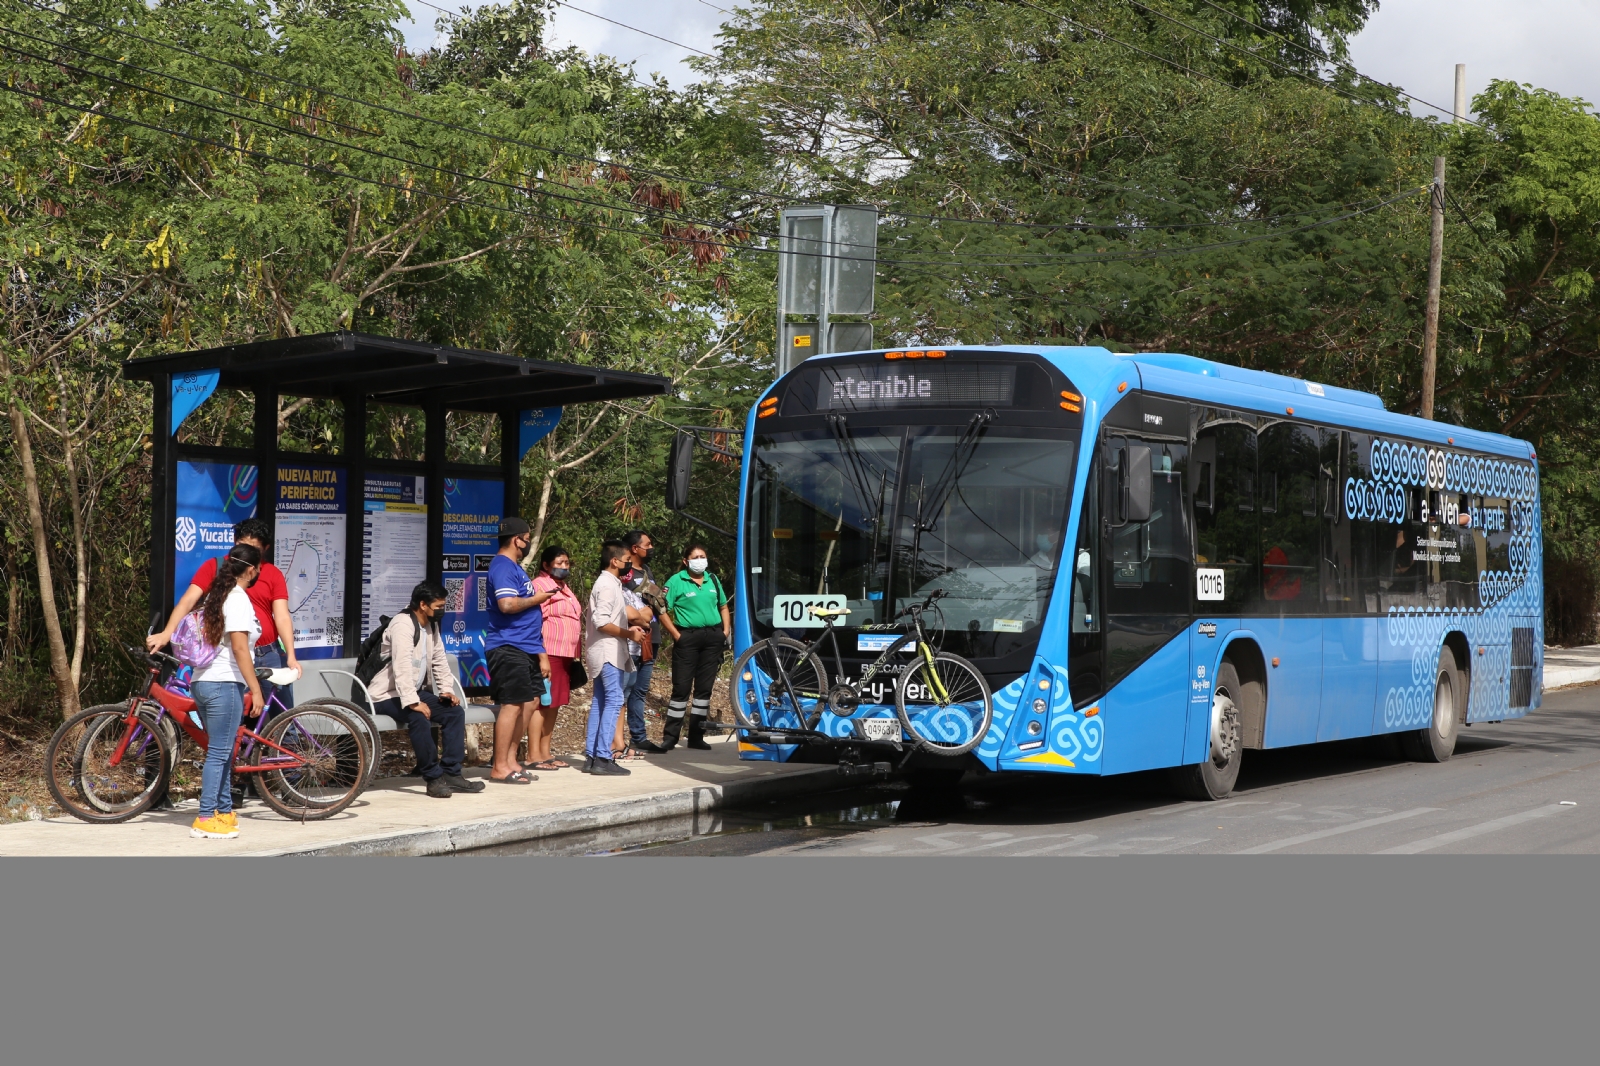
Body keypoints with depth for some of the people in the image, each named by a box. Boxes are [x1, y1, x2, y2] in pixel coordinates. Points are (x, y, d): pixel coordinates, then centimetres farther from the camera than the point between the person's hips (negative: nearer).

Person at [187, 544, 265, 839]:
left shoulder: (214, 595, 16)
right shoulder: (238, 599, -11)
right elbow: (239, 649, -17)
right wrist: (256, 690, -16)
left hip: (202, 680, 9)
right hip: (224, 683, -9)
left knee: (221, 751, 15)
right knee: (219, 753, -6)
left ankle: (224, 811, 21)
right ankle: (205, 819, -6)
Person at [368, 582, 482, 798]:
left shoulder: (431, 626, 10)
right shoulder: (402, 625, -21)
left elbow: (439, 660, 13)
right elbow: (402, 667, -31)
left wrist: (446, 689, -2)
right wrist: (413, 702, -38)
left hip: (416, 691, 9)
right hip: (388, 695, -9)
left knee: (455, 712, -5)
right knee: (419, 717, -34)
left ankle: (451, 774, -6)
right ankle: (434, 778, -25)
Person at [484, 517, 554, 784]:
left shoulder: (515, 567, 20)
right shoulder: (502, 567, -12)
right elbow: (507, 604, -27)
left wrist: (541, 652, 22)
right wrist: (536, 599, -11)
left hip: (525, 648, 10)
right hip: (508, 648, -10)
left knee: (530, 702, 11)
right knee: (512, 704, -9)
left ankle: (510, 759, 17)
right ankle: (500, 767, -5)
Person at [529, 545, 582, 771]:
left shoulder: (564, 588, 21)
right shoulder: (540, 585, -8)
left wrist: (575, 655, 22)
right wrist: (541, 655, -22)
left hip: (565, 655, 9)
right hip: (548, 653, -9)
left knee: (554, 703, 10)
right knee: (542, 703, -10)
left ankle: (545, 753, 16)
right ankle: (533, 756, -10)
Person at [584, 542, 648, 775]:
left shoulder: (608, 583, 17)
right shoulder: (607, 585, -14)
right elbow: (601, 622, -21)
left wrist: (627, 629, 11)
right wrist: (628, 634, -15)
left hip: (604, 653, 11)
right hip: (609, 653, -11)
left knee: (600, 702, 9)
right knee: (614, 701, -12)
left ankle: (592, 757, 10)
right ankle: (603, 759, -16)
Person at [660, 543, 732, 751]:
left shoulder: (713, 580, 13)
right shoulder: (676, 581, -4)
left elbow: (723, 607, 21)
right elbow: (663, 611, -8)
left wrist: (726, 630, 7)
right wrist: (676, 635, -13)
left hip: (713, 638, 5)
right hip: (687, 638, -5)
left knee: (704, 687, 8)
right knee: (681, 688, -5)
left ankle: (696, 736, 15)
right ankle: (670, 737, 0)